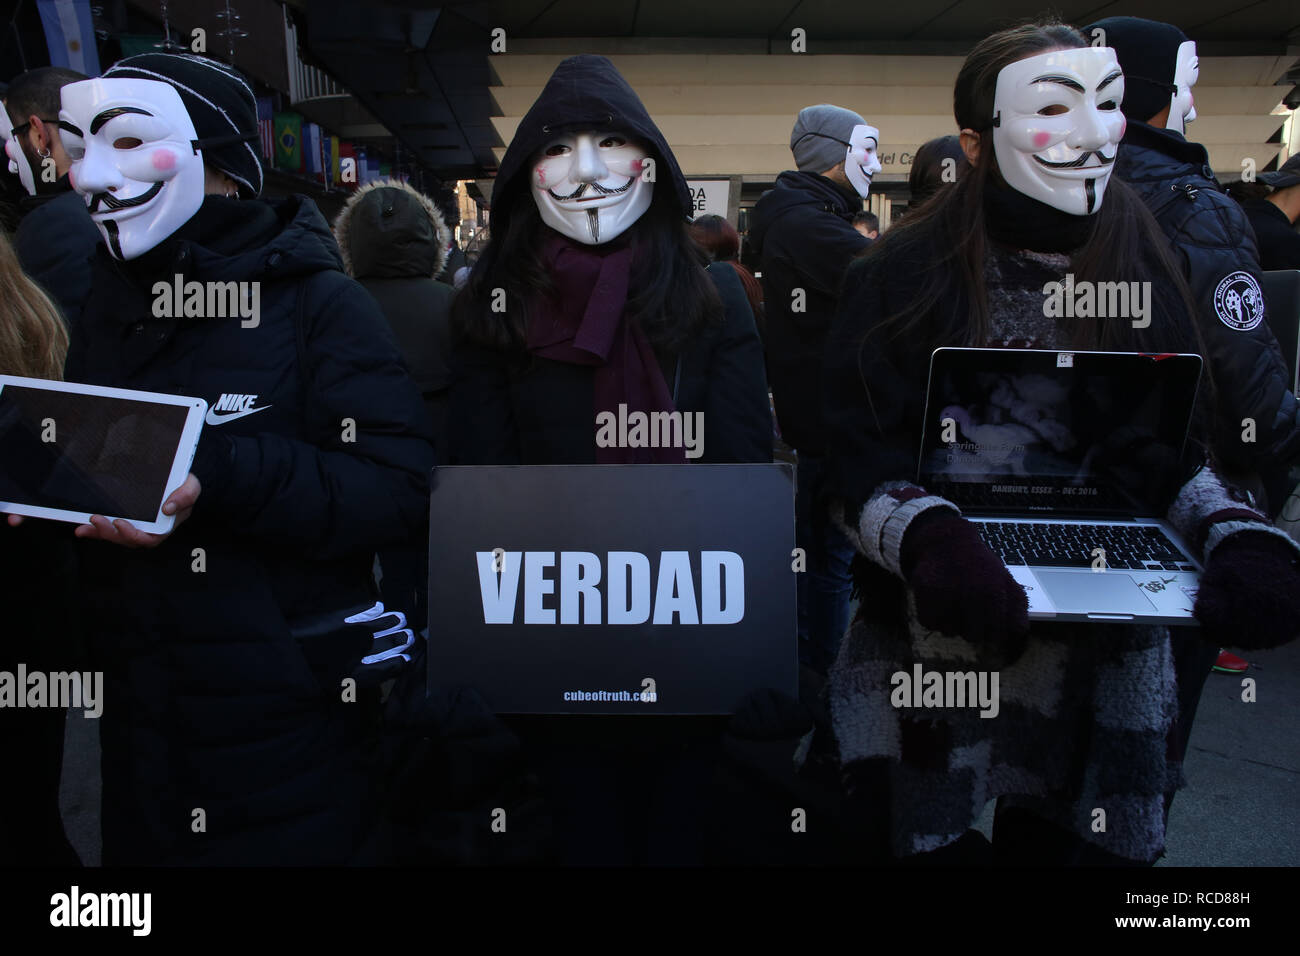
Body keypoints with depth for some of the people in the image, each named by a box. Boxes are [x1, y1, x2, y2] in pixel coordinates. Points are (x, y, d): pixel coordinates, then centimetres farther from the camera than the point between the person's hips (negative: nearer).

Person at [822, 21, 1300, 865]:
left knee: (1052, 839, 16)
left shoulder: (1144, 273, 2)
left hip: (1110, 656, 3)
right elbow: (860, 467, -11)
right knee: (926, 840, 8)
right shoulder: (904, 279, -9)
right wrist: (931, 541, -31)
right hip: (936, 646, -3)